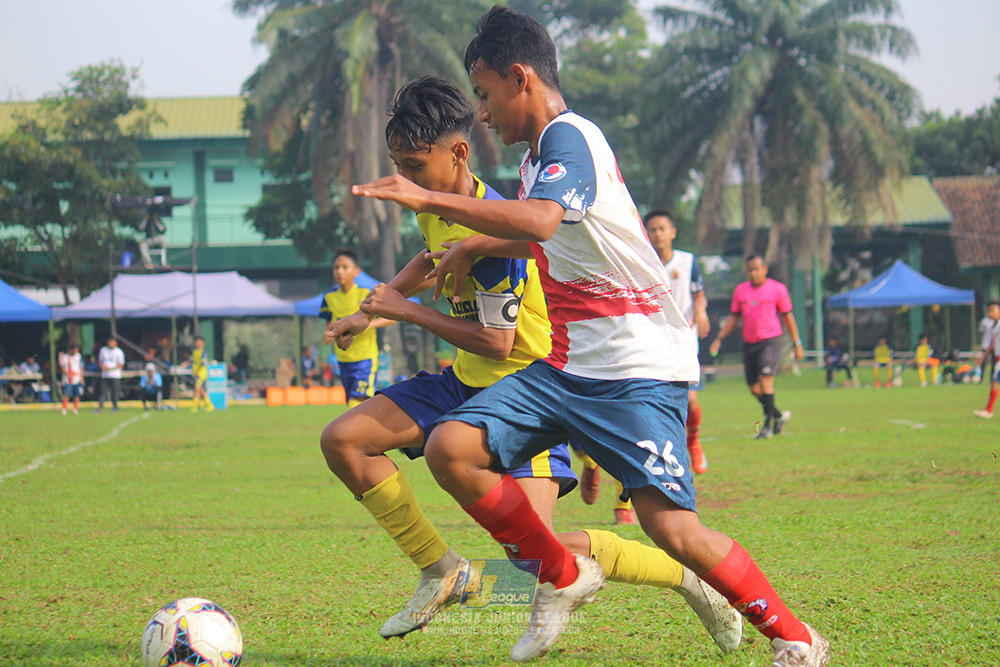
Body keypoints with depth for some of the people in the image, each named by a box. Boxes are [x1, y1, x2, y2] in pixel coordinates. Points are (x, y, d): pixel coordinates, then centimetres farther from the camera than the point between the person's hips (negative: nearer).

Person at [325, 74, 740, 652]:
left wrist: (407, 312, -16)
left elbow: (496, 342, -24)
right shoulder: (436, 208, 2)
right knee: (342, 440, -4)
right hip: (468, 381, 9)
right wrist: (372, 308, 27)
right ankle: (441, 571, 7)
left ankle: (686, 577, -2)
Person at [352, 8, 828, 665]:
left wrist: (428, 199, -32)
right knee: (450, 448, -9)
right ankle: (564, 577, 8)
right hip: (564, 366, 9)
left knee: (673, 528, -18)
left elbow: (539, 220, -35)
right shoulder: (539, 151, 16)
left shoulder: (569, 137, -14)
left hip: (638, 367, -9)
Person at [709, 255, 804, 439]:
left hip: (770, 340, -5)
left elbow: (788, 317, 5)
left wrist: (797, 343, 5)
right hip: (749, 343, 5)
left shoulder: (777, 289, 0)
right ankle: (779, 415, 27)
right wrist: (719, 338, 7)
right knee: (754, 387, 5)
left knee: (765, 378, -18)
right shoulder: (740, 290, 10)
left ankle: (768, 426, -15)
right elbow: (733, 318, 17)